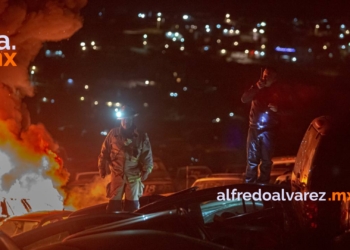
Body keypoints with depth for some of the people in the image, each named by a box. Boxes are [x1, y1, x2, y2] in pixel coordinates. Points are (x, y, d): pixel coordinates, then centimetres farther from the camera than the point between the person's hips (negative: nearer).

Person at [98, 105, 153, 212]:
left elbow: (147, 154, 0)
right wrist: (102, 168, 7)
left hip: (133, 175, 0)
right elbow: (105, 152, 5)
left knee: (132, 203, 10)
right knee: (114, 202, 3)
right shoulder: (113, 134, -2)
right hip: (117, 174, 0)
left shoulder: (141, 136, -3)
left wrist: (146, 170, -6)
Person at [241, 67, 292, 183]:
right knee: (251, 159, 5)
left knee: (266, 160, 6)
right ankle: (249, 184, 13)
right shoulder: (257, 87, 5)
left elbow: (288, 109, 1)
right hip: (254, 128, 2)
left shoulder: (280, 90, 0)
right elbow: (244, 99, -7)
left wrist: (277, 109, -20)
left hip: (269, 130, -2)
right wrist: (257, 88, -18)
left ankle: (263, 185, 15)